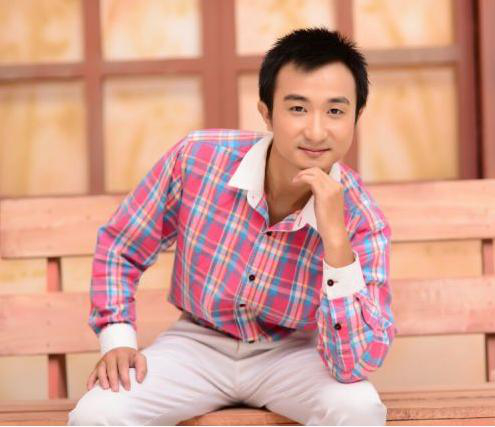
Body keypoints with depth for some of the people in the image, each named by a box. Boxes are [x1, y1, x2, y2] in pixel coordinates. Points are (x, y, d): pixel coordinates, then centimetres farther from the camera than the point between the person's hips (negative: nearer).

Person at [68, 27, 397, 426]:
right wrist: (118, 341, -14)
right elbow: (119, 247, -1)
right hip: (200, 343, 1)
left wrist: (335, 237, -38)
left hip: (291, 352, -1)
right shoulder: (197, 158, -20)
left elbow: (355, 366, -32)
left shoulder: (362, 221, -23)